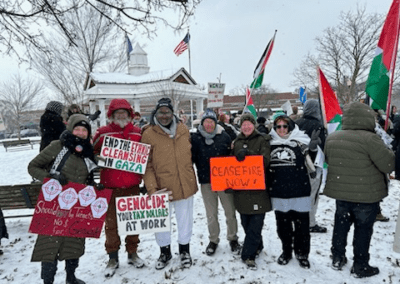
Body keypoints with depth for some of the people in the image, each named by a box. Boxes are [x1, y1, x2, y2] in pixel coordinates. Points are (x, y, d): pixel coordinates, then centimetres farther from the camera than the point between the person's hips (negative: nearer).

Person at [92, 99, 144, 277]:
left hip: (132, 185, 2)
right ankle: (113, 258, 23)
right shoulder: (102, 133, -2)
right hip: (110, 185, -2)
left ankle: (132, 253, 30)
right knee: (111, 222, 7)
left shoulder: (137, 132, 5)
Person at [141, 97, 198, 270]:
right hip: (162, 187, -2)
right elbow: (147, 165, -9)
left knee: (185, 220, 17)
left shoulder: (183, 130, 1)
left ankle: (184, 251, 41)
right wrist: (151, 188, -18)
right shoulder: (149, 134, -8)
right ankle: (165, 252, 40)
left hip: (185, 185, 3)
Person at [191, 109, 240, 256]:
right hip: (206, 181, 0)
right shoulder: (196, 138, -2)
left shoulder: (224, 136, -1)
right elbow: (192, 157, 0)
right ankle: (213, 240, 31)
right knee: (211, 214, 12)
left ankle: (232, 238, 31)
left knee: (230, 212, 10)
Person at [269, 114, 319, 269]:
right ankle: (286, 251, 35)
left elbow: (309, 160, -4)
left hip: (299, 191, -3)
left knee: (302, 225, 8)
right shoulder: (270, 143, 5)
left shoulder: (300, 141, -4)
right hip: (278, 192, 3)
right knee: (282, 225, 16)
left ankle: (302, 253, 28)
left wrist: (312, 149, -21)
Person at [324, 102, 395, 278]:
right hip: (366, 194, -5)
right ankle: (360, 266, 22)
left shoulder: (332, 138, -1)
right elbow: (389, 165, -16)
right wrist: (387, 151, 3)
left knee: (341, 225, 19)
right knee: (363, 229, 10)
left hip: (340, 191, 5)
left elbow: (329, 160, 13)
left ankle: (337, 258, 31)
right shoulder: (370, 139, -22)